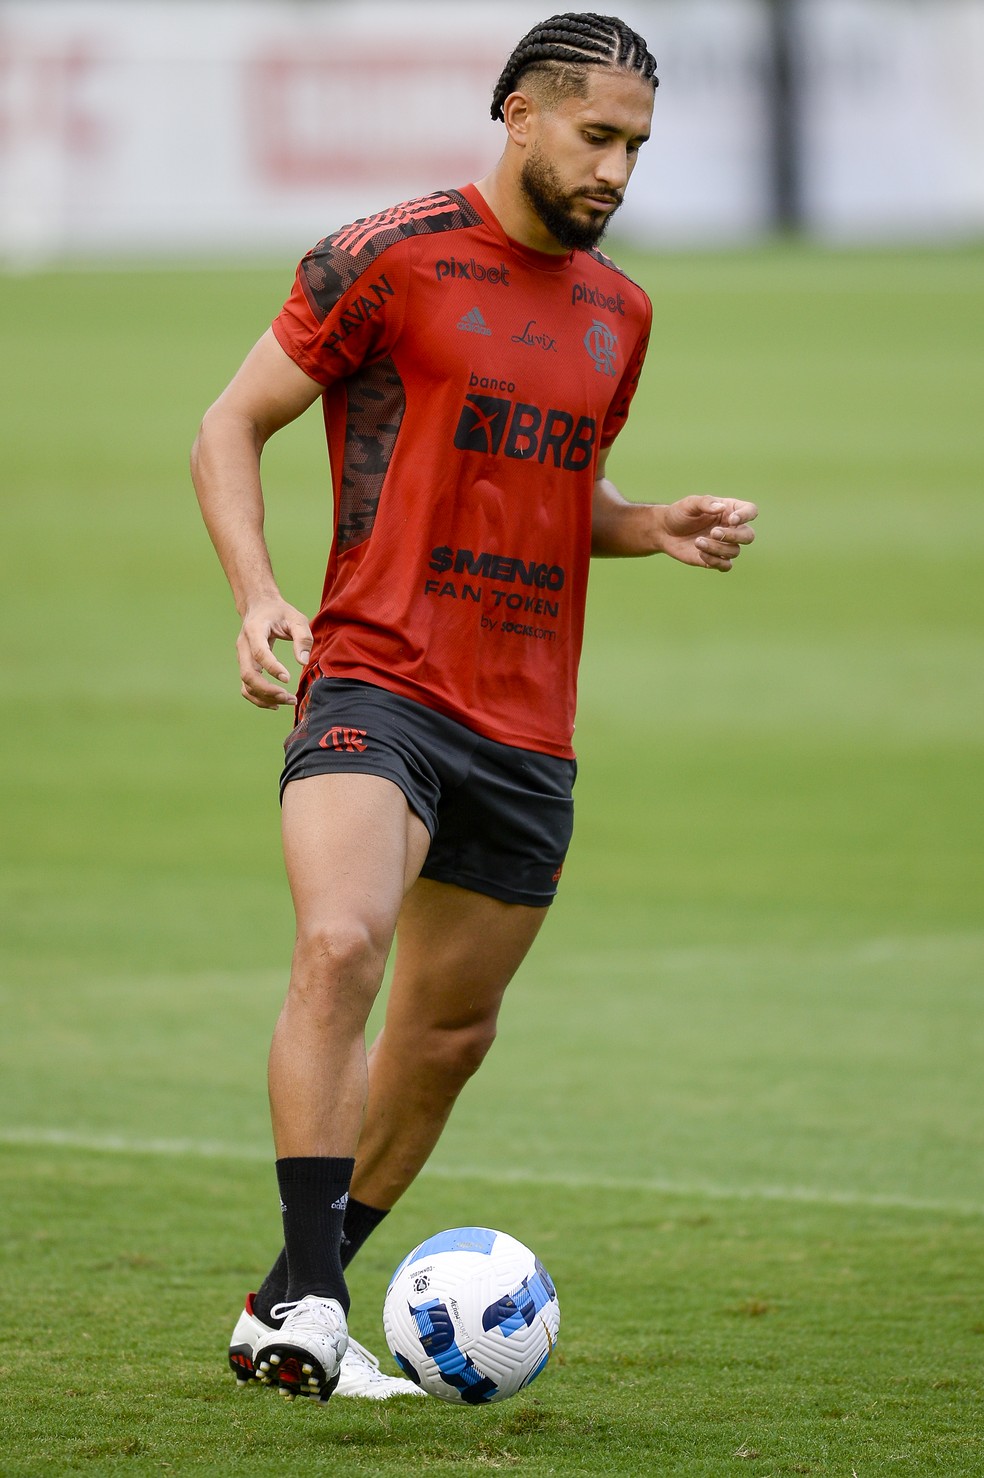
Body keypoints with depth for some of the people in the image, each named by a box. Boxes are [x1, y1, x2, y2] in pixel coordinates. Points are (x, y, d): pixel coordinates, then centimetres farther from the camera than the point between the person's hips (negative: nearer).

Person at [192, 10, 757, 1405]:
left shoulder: (617, 310, 14)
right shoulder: (387, 260, -5)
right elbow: (231, 425, 0)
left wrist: (658, 529, 7)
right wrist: (259, 595, -14)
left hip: (528, 731, 7)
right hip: (376, 681, -7)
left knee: (451, 1031, 11)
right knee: (341, 945, -29)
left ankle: (284, 1309, 27)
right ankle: (312, 1301, -29)